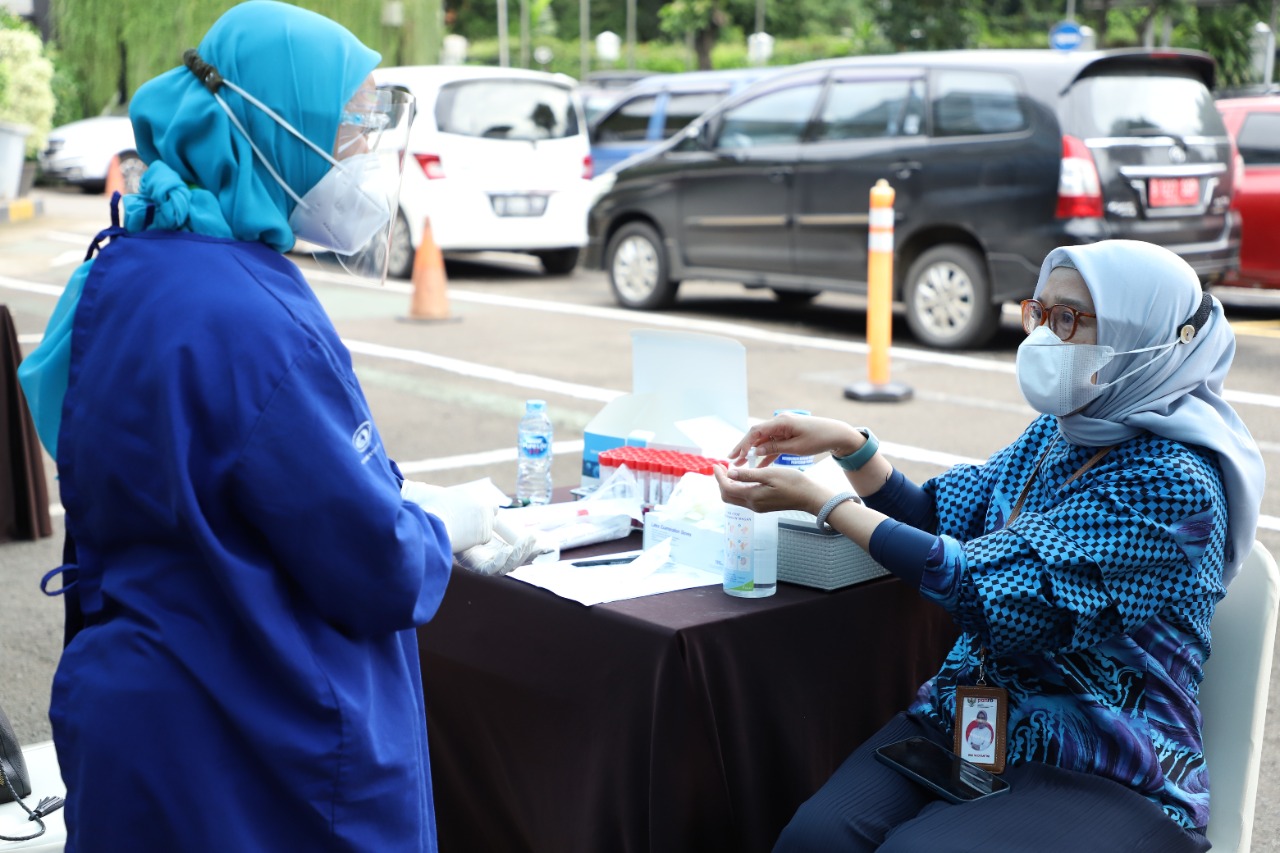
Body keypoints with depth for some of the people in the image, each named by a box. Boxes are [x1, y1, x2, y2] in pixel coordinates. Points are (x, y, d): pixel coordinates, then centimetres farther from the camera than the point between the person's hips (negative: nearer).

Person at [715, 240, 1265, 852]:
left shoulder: (1174, 485, -18)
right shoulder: (1057, 432, 8)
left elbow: (983, 586, -22)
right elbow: (939, 516, 14)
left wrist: (817, 499, -15)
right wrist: (848, 445, -6)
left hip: (1104, 778, -6)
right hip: (967, 723, 6)